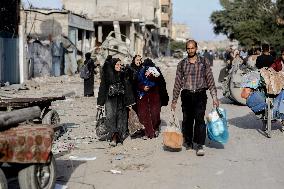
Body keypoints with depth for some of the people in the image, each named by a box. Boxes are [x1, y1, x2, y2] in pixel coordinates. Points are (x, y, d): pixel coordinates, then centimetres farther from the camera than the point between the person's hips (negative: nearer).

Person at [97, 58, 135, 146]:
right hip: (110, 100, -2)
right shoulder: (106, 75, 2)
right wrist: (101, 103, -3)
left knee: (120, 117, -1)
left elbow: (127, 88, 7)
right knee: (110, 116, -17)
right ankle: (114, 137, -24)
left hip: (120, 100, 3)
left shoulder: (122, 75, 8)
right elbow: (102, 88, 1)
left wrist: (129, 101, 2)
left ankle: (118, 136, 5)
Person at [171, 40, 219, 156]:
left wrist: (214, 97, -2)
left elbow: (210, 80, 5)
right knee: (187, 120, 5)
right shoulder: (182, 64, 9)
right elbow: (177, 83, 12)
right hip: (186, 95, 2)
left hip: (200, 95, -2)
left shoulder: (204, 62, 5)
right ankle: (188, 142, 21)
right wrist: (174, 100, 10)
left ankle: (200, 145, -10)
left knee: (199, 119, -12)